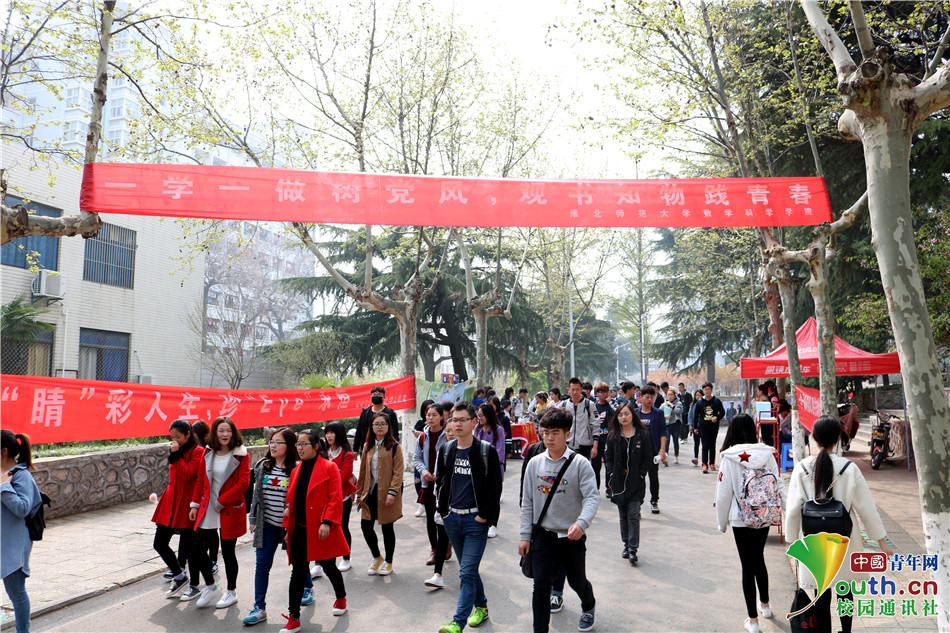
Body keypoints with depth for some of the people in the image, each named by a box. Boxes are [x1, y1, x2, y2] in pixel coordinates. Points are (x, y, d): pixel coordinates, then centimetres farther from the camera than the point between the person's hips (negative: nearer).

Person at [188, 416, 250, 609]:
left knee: (227, 552, 5)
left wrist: (221, 502, -15)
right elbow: (200, 481, 13)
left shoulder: (241, 455, -9)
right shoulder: (208, 454, 6)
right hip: (207, 510, 5)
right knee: (198, 549, 3)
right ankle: (210, 584, 28)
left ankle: (231, 592, 24)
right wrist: (195, 504, 8)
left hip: (230, 510, -4)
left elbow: (243, 483, -15)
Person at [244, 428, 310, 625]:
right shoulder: (262, 466, 3)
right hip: (267, 524, 4)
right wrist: (253, 519, 9)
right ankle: (259, 608, 11)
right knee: (262, 565, 2)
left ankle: (308, 588, 42)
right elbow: (256, 494, 10)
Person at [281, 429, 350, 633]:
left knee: (329, 567, 12)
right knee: (298, 573, 5)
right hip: (299, 530, 4)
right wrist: (288, 526, 12)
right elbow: (291, 500, 15)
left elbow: (335, 498, -14)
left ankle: (341, 598, 40)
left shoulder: (329, 467, -9)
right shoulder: (296, 470, 9)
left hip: (321, 531, -4)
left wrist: (327, 522, -22)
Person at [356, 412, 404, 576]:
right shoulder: (368, 447, 11)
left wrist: (392, 492, -19)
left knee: (387, 527, 5)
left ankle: (388, 562, 23)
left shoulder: (394, 446, -5)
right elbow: (363, 471, 15)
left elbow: (398, 472, -10)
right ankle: (377, 558, 24)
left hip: (386, 493, -5)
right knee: (366, 525, 0)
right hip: (370, 492, 5)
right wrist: (359, 492, 13)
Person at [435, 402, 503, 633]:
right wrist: (443, 511, 7)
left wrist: (484, 515, -10)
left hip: (476, 520, -5)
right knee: (467, 568, 17)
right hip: (452, 519, 5)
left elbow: (495, 487, -6)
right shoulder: (446, 451, 6)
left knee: (467, 572, -8)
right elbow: (440, 482, 16)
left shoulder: (486, 451, -7)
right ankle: (481, 606, 34)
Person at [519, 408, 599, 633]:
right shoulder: (535, 464, -1)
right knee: (541, 585, -2)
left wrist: (581, 523, -36)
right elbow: (527, 502, 4)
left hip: (572, 536, -2)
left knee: (577, 580, 16)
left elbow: (592, 498, -18)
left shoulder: (580, 464, -12)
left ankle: (588, 607, 49)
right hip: (543, 535, 2)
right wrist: (525, 536, 3)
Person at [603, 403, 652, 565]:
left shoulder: (643, 434, -3)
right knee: (623, 516, 11)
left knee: (633, 516, -5)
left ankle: (633, 549, -1)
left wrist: (640, 474, -7)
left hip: (636, 483, -2)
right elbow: (608, 457, 6)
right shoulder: (612, 435, 2)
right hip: (619, 482, 2)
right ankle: (626, 545, 24)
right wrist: (612, 475, -4)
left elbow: (648, 457, 0)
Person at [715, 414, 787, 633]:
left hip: (741, 520, -4)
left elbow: (723, 494, -8)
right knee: (759, 560, 24)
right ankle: (764, 605, 42)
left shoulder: (729, 459, -13)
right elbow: (779, 485, -4)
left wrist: (722, 522, 4)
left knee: (748, 566, 7)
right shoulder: (767, 454, -5)